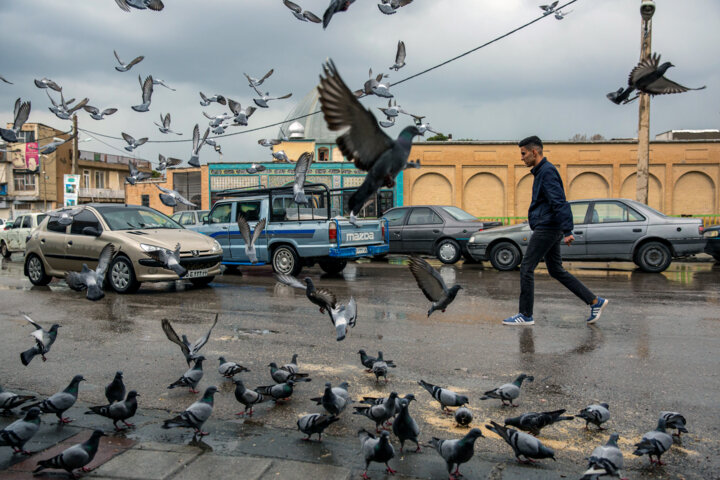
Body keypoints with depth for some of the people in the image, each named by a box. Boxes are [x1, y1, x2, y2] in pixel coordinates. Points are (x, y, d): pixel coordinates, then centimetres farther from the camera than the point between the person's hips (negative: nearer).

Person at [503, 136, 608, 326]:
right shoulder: (541, 171, 18)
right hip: (548, 229, 10)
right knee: (556, 271, 13)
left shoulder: (547, 171, -14)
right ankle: (595, 302, 17)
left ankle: (526, 315, 2)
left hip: (547, 229, -10)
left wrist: (567, 231, -26)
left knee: (526, 268, -5)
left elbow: (559, 203, -22)